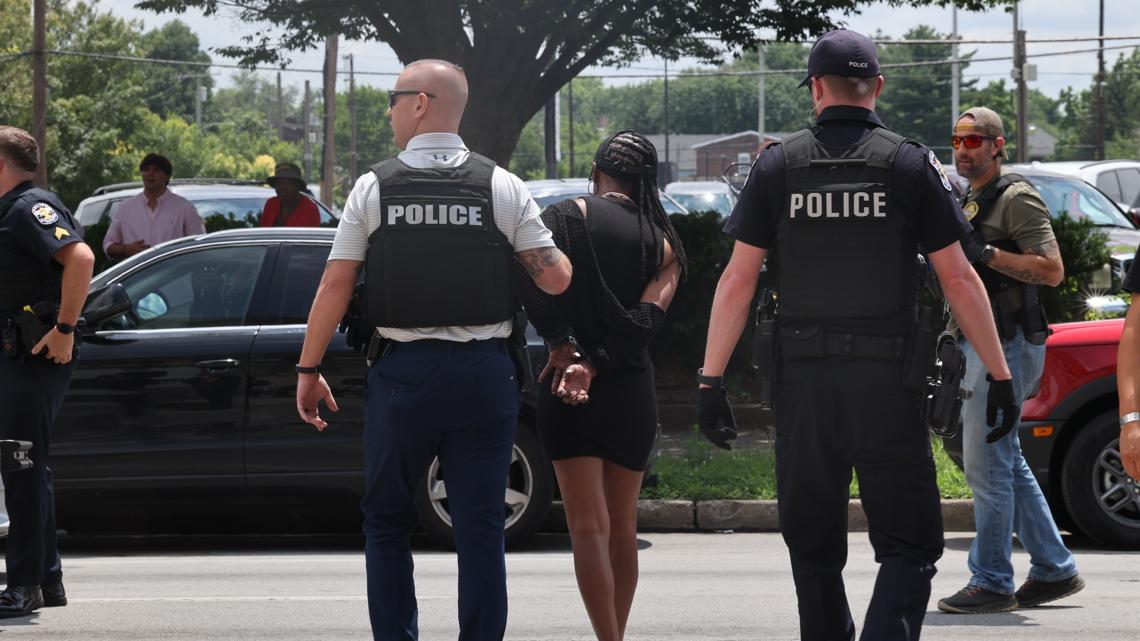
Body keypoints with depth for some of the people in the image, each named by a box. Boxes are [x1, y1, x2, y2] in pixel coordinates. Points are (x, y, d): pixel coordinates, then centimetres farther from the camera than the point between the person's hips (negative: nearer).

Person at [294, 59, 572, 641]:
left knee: (386, 521, 13)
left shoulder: (373, 188, -1)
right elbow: (555, 280, -1)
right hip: (483, 372, 1)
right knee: (480, 528, 4)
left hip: (402, 372, -1)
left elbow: (335, 286, -3)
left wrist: (309, 369, 5)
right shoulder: (504, 188, 1)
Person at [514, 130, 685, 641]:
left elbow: (531, 278, -18)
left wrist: (563, 345, -12)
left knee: (589, 528, -7)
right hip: (632, 392, 3)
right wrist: (595, 365, -12)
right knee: (623, 528, 15)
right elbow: (647, 319, -7)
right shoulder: (663, 244, 8)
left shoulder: (566, 217, -1)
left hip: (567, 394, -3)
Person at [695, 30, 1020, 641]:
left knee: (813, 545, 14)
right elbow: (958, 279, -2)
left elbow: (738, 279, 0)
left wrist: (711, 381, 3)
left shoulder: (778, 165, 3)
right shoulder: (912, 165, -1)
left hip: (803, 381, 2)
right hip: (887, 383, -2)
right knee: (908, 545, 1)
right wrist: (1000, 376, 4)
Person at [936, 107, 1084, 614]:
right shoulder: (969, 204, 18)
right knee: (1007, 466, 12)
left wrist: (985, 252, -23)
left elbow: (1051, 270, -18)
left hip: (1005, 346, -10)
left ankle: (991, 583, -5)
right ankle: (1054, 570, 18)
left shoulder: (1016, 199, -10)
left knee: (986, 463, -9)